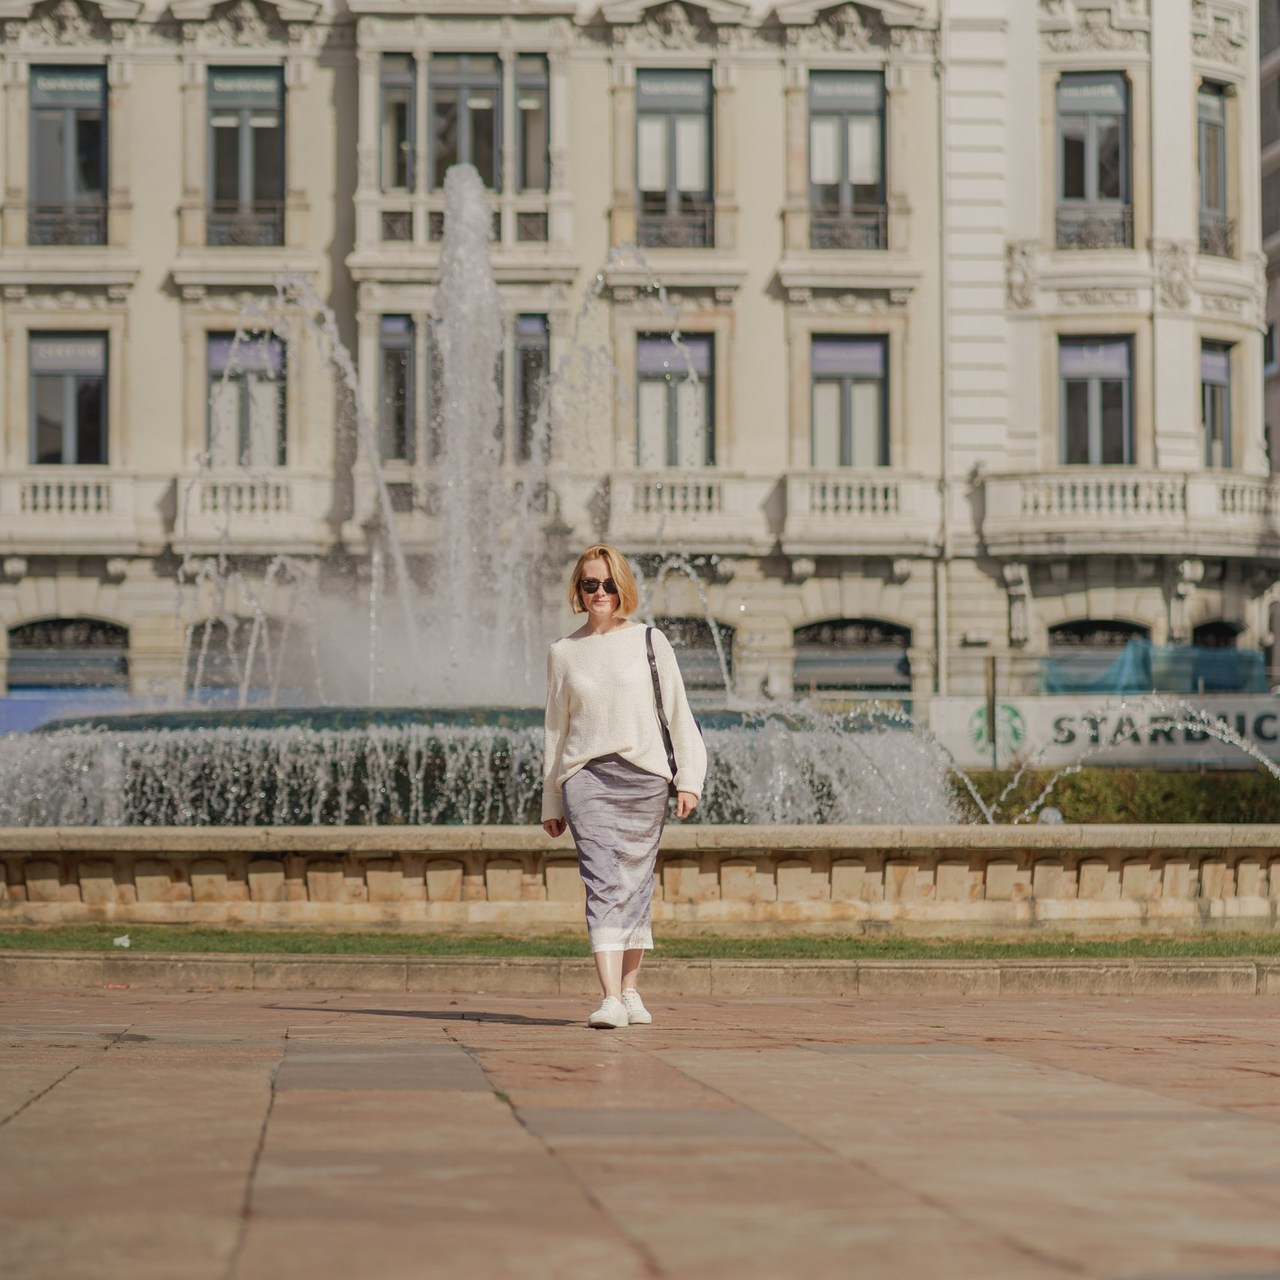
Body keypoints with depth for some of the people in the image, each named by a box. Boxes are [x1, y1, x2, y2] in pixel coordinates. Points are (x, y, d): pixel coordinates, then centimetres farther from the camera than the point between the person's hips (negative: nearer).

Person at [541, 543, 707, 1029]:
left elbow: (678, 714, 6)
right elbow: (556, 729, 15)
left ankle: (630, 990, 18)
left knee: (635, 884, 4)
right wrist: (551, 803, 15)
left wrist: (689, 779, -3)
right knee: (602, 884, -13)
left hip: (645, 775, 0)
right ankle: (610, 999, -21)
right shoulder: (563, 652, 11)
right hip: (586, 775, 0)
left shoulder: (649, 641, 7)